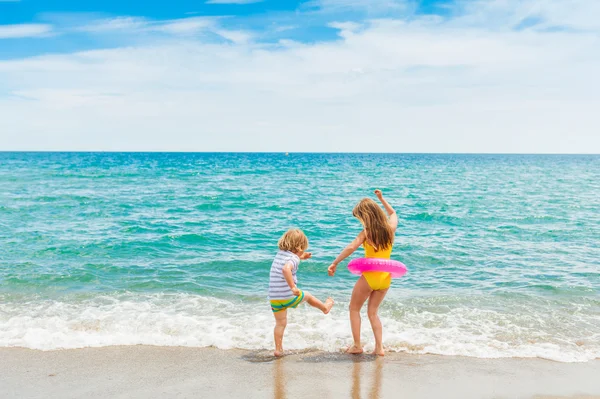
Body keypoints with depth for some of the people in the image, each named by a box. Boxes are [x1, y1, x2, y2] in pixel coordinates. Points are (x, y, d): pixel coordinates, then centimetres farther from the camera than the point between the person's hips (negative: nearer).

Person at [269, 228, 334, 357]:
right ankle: (325, 307, 50)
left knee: (280, 323, 14)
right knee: (307, 296, 25)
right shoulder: (294, 258, -16)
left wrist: (300, 257, 27)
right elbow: (286, 269, -38)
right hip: (289, 296, -5)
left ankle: (278, 349, 14)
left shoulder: (280, 254, 9)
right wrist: (293, 287, -35)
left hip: (274, 297, 5)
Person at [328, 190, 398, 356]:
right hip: (386, 277, 6)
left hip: (369, 275, -5)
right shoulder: (390, 228, 0)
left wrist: (334, 263, -25)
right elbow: (393, 213, 23)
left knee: (354, 309, 15)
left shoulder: (367, 232, -15)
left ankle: (357, 345, 15)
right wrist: (381, 198, 32)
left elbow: (351, 247, -28)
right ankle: (379, 347, 11)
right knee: (373, 312, 19)